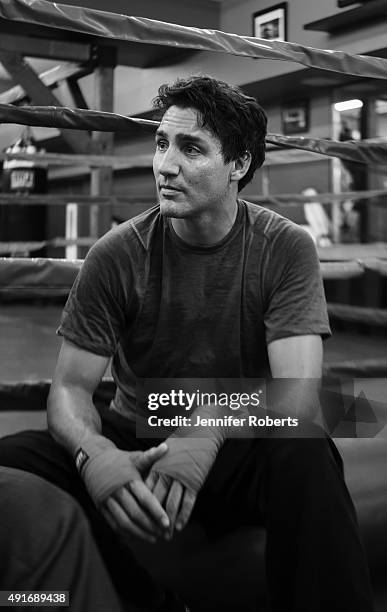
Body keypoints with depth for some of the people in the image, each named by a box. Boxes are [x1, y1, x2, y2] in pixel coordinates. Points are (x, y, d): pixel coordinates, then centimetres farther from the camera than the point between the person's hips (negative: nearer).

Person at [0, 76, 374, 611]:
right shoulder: (116, 256, -7)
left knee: (304, 454, -36)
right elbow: (70, 388, -9)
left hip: (239, 449, -2)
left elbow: (295, 391, -18)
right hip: (136, 441, 3)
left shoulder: (286, 249, -9)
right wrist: (93, 451, -33)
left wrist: (211, 431, -38)